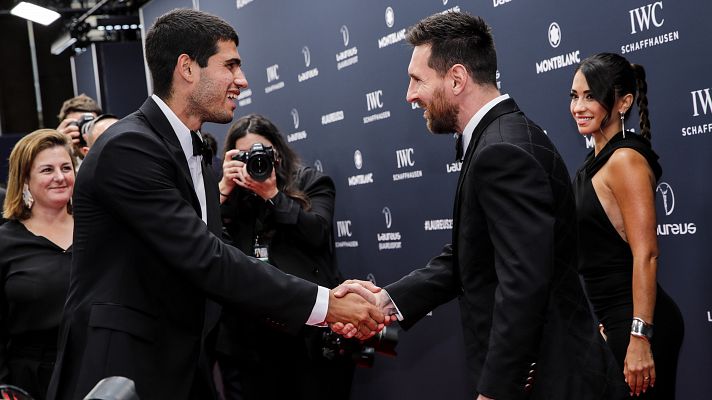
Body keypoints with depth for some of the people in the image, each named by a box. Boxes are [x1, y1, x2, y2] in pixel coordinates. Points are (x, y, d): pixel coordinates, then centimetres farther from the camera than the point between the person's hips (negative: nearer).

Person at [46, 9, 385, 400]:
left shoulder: (194, 153, 13)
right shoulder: (129, 147, -16)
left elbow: (209, 259, 7)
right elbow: (204, 259, -22)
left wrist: (322, 308, -4)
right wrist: (322, 303, -18)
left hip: (184, 368, 8)